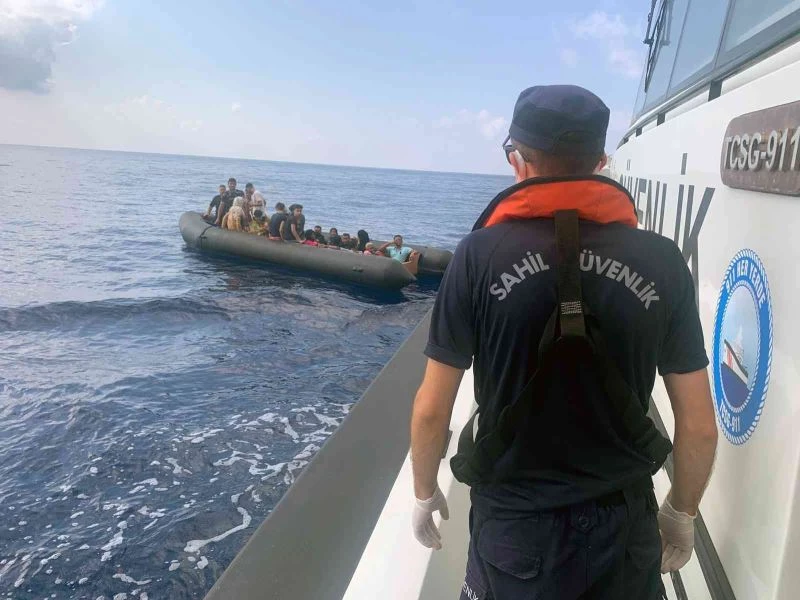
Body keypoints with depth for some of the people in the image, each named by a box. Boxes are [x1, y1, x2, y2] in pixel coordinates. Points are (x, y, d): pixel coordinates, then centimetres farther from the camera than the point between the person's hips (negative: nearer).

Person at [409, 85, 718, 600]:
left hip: (513, 524, -1)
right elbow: (700, 426, -2)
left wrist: (425, 492, 8)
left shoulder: (481, 255, -13)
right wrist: (682, 513, 15)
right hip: (624, 526, 2)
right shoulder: (662, 262, -7)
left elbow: (431, 410, -9)